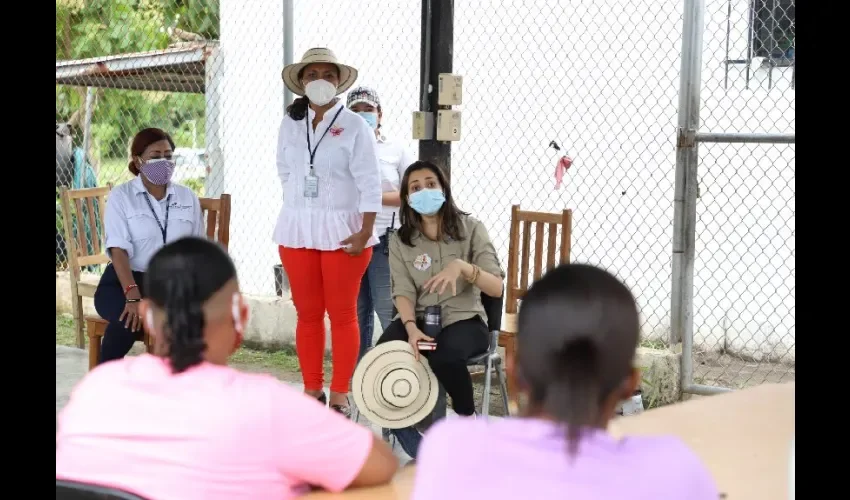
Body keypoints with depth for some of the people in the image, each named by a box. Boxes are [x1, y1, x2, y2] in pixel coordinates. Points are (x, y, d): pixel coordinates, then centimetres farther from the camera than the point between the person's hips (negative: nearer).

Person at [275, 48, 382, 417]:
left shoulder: (354, 126, -6)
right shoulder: (289, 123, 6)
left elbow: (370, 184, -10)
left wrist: (365, 232, -16)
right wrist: (302, 204, 8)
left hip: (342, 229, -4)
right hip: (297, 229, 4)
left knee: (342, 315, 2)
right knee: (307, 313, 8)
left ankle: (339, 395, 9)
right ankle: (312, 390, 17)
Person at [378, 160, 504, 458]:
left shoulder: (471, 229, -1)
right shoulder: (400, 241, 6)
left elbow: (496, 288, -9)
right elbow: (403, 292, -4)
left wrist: (462, 267, -28)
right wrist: (411, 327, -25)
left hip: (464, 319, -2)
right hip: (418, 318, 2)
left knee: (445, 357, -37)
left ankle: (468, 421, -6)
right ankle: (411, 441, -11)